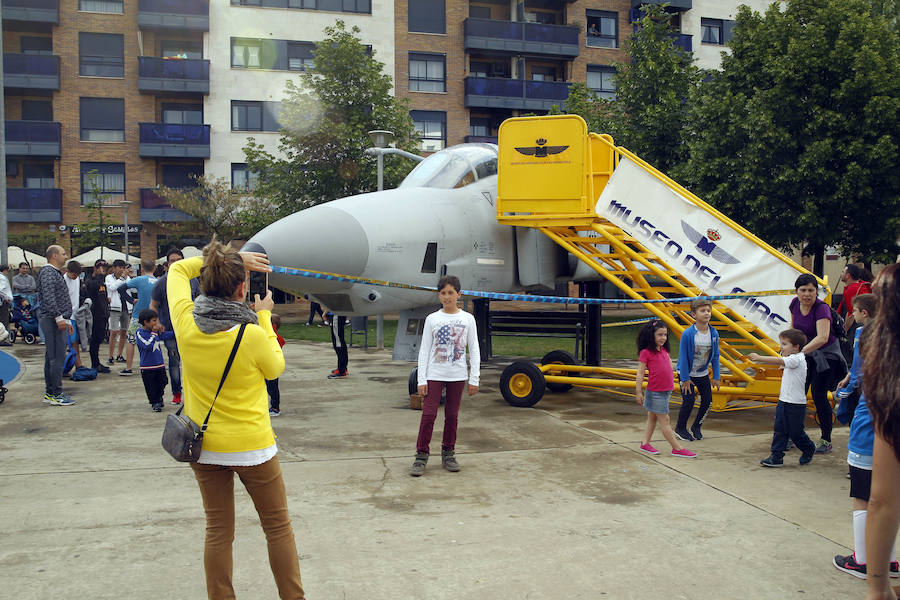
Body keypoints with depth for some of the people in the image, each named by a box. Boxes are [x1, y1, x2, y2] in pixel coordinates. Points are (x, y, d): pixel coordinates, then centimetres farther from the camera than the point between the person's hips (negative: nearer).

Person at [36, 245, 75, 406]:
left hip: (57, 320, 11)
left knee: (51, 357, 12)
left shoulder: (56, 273, 22)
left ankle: (50, 393, 17)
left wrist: (67, 320, 24)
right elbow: (48, 297, -21)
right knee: (57, 357, -11)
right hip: (52, 320, -11)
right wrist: (59, 317, -23)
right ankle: (56, 394, -9)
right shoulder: (48, 272, -10)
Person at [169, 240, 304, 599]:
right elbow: (275, 368, -1)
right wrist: (264, 317, 3)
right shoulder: (252, 335, -23)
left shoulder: (185, 323, -12)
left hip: (203, 447, 4)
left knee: (218, 531, 15)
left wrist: (225, 260, 3)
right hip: (251, 446, -4)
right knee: (278, 527, 13)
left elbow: (178, 269, 6)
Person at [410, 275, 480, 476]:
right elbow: (424, 350, 1)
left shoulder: (467, 319, 2)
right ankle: (421, 456, 3)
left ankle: (448, 454, 22)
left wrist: (474, 379, -1)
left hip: (457, 376, 1)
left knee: (452, 415, 9)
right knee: (428, 414, -5)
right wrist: (421, 380, -4)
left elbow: (474, 350, 4)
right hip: (434, 375, -1)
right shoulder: (432, 319, 1)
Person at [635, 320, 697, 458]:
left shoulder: (664, 350, 9)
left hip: (666, 390, 8)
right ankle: (677, 449, 2)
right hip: (655, 392, -7)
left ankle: (645, 443, 25)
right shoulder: (645, 353, -13)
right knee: (664, 420, -1)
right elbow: (640, 374, -11)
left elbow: (669, 363, 25)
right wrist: (638, 392, -12)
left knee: (653, 417, 15)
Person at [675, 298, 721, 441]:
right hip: (687, 373, -5)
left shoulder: (714, 333, -9)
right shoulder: (687, 334, -22)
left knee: (708, 401, 5)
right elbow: (683, 357, -17)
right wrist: (685, 379, -14)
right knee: (688, 402, -5)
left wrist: (716, 377, 1)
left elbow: (715, 356, 0)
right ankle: (680, 429, 18)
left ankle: (696, 427, 27)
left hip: (703, 374, 5)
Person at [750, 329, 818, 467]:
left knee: (796, 432, 6)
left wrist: (759, 358, -33)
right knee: (779, 430, 5)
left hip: (796, 404, -8)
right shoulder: (791, 359, 12)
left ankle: (809, 450, 31)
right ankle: (776, 457, 7)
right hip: (783, 401, 8)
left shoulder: (797, 359, -18)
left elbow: (778, 361, -28)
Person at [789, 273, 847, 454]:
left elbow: (822, 338, -38)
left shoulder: (822, 308, -25)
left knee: (819, 395, -8)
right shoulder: (795, 304, -5)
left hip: (825, 355, -6)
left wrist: (799, 351, -46)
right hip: (805, 353, 6)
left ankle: (826, 440, 5)